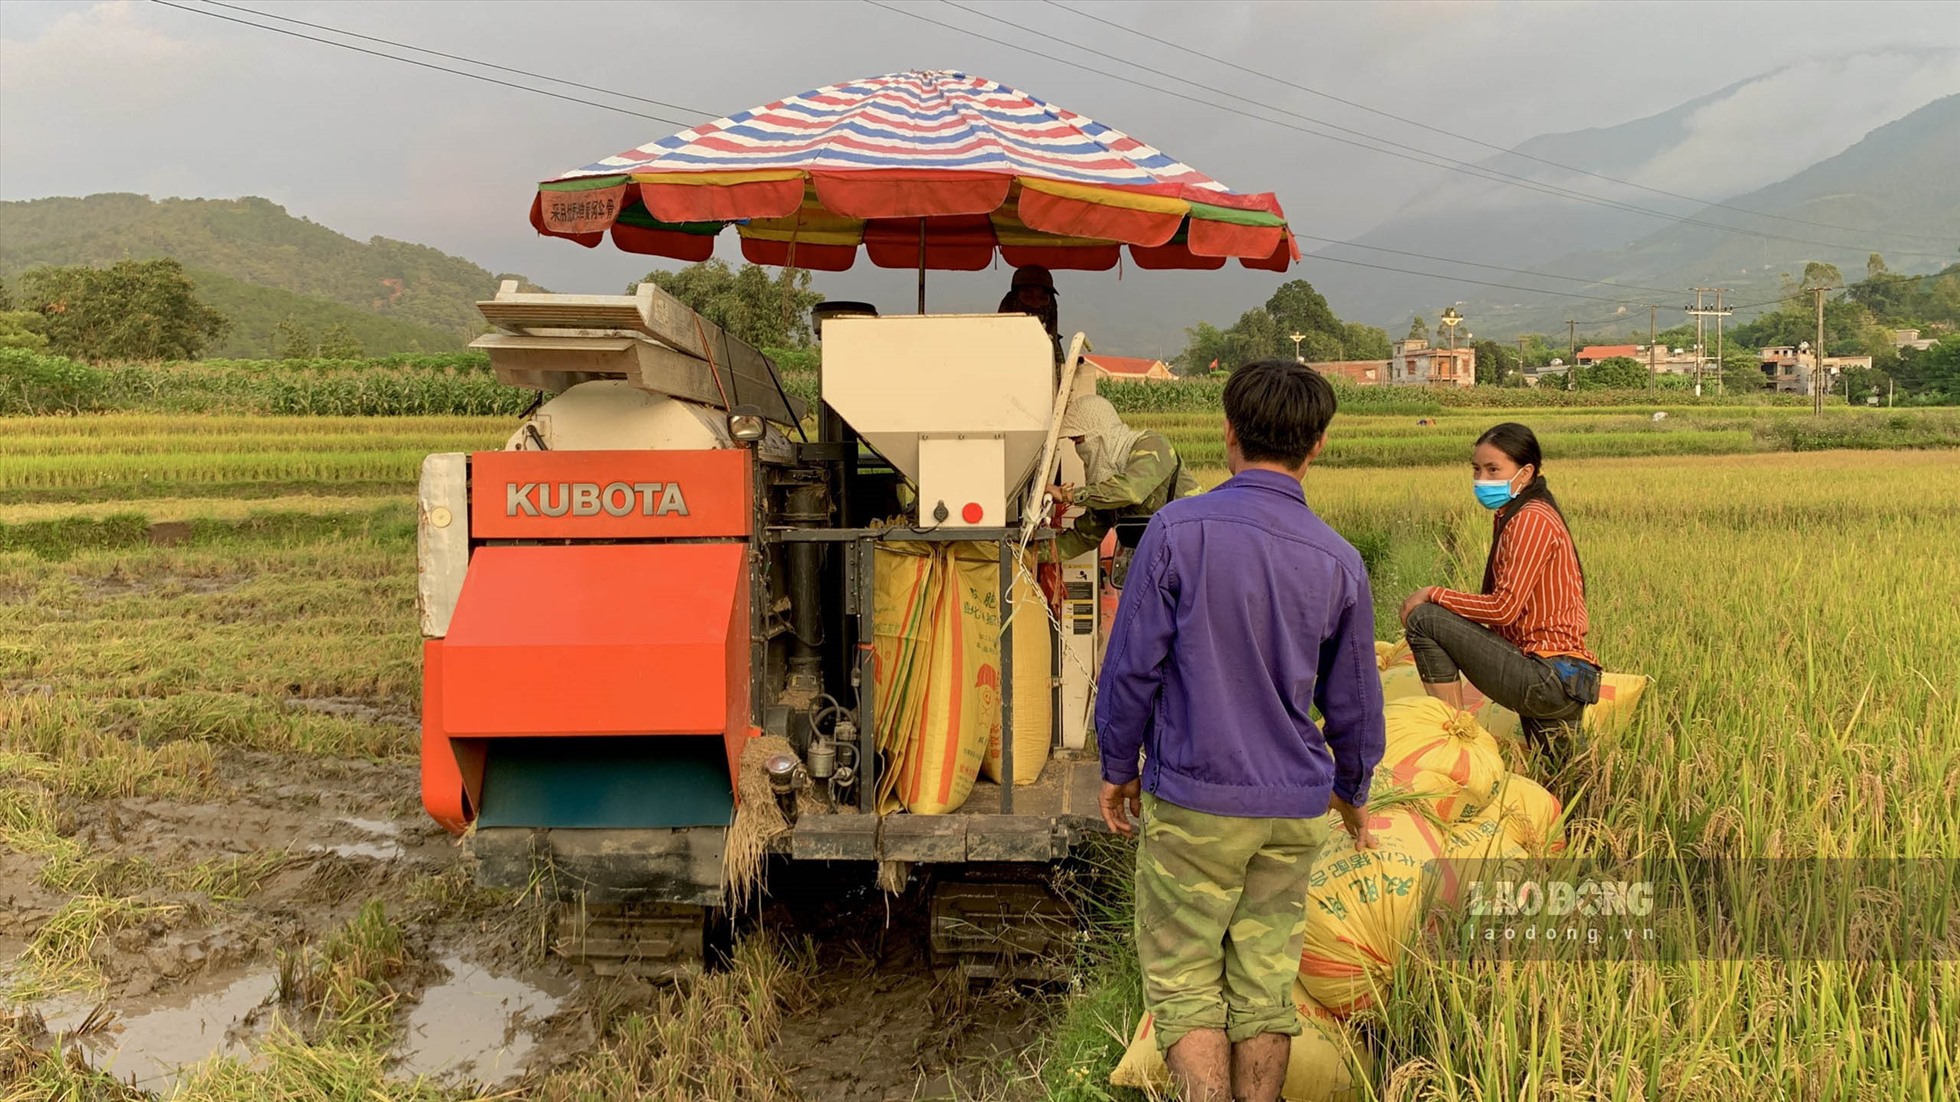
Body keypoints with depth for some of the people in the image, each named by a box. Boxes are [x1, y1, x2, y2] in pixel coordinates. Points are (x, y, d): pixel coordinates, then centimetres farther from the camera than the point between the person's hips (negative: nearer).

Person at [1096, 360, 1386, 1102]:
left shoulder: (1178, 529, -12)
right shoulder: (1339, 562, 0)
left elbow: (1133, 666, -11)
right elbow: (1354, 701, 8)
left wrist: (1117, 769, 3)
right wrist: (1352, 791, 25)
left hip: (1192, 800, -3)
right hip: (1294, 813, 4)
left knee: (1183, 984, 8)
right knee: (1266, 983, 15)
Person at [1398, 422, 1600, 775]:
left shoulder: (1532, 520, -13)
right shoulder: (1512, 517, 16)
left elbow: (1504, 607, -20)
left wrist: (1433, 594, -10)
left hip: (1549, 678, -10)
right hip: (1565, 681, 10)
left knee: (1424, 620, -13)